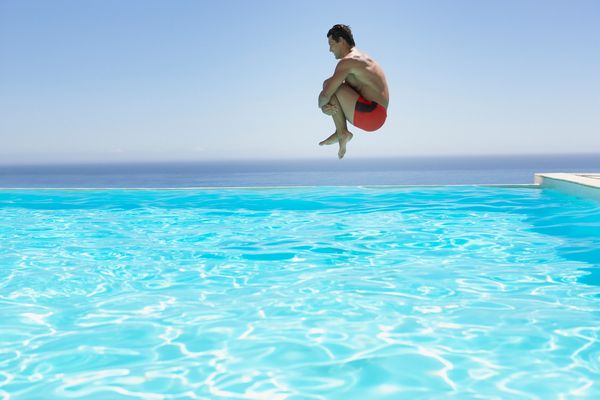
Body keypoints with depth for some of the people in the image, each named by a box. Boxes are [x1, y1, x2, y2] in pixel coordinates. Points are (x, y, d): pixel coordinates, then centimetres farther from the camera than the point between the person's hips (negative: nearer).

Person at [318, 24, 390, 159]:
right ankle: (342, 133, 4)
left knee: (330, 86, -13)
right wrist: (326, 106, 2)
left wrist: (322, 105, 6)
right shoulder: (362, 58, 20)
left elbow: (326, 94, -17)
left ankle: (342, 133, -6)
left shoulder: (347, 61, -12)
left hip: (370, 116, -10)